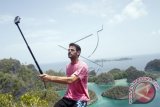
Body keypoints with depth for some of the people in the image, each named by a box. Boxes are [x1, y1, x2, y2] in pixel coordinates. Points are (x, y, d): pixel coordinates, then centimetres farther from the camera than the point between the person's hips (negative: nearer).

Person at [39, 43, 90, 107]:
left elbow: (70, 80, -32)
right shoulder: (68, 66, 6)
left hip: (80, 99, -6)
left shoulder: (82, 66, -18)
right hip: (68, 97, 7)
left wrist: (50, 78, -37)